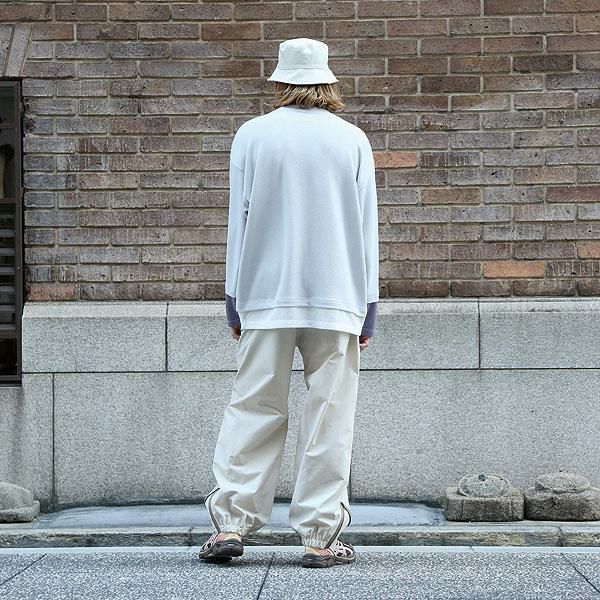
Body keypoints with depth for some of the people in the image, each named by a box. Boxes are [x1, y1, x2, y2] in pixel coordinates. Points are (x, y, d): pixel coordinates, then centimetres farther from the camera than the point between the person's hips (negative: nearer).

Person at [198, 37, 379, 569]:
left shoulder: (252, 135, 3)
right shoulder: (352, 140, 4)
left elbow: (239, 220, 4)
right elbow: (366, 227, 5)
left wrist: (234, 299, 10)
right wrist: (367, 308, 9)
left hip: (266, 298, 1)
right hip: (336, 299, 0)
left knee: (253, 409, 5)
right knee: (328, 417, 1)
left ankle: (230, 523, 1)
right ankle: (320, 536, 0)